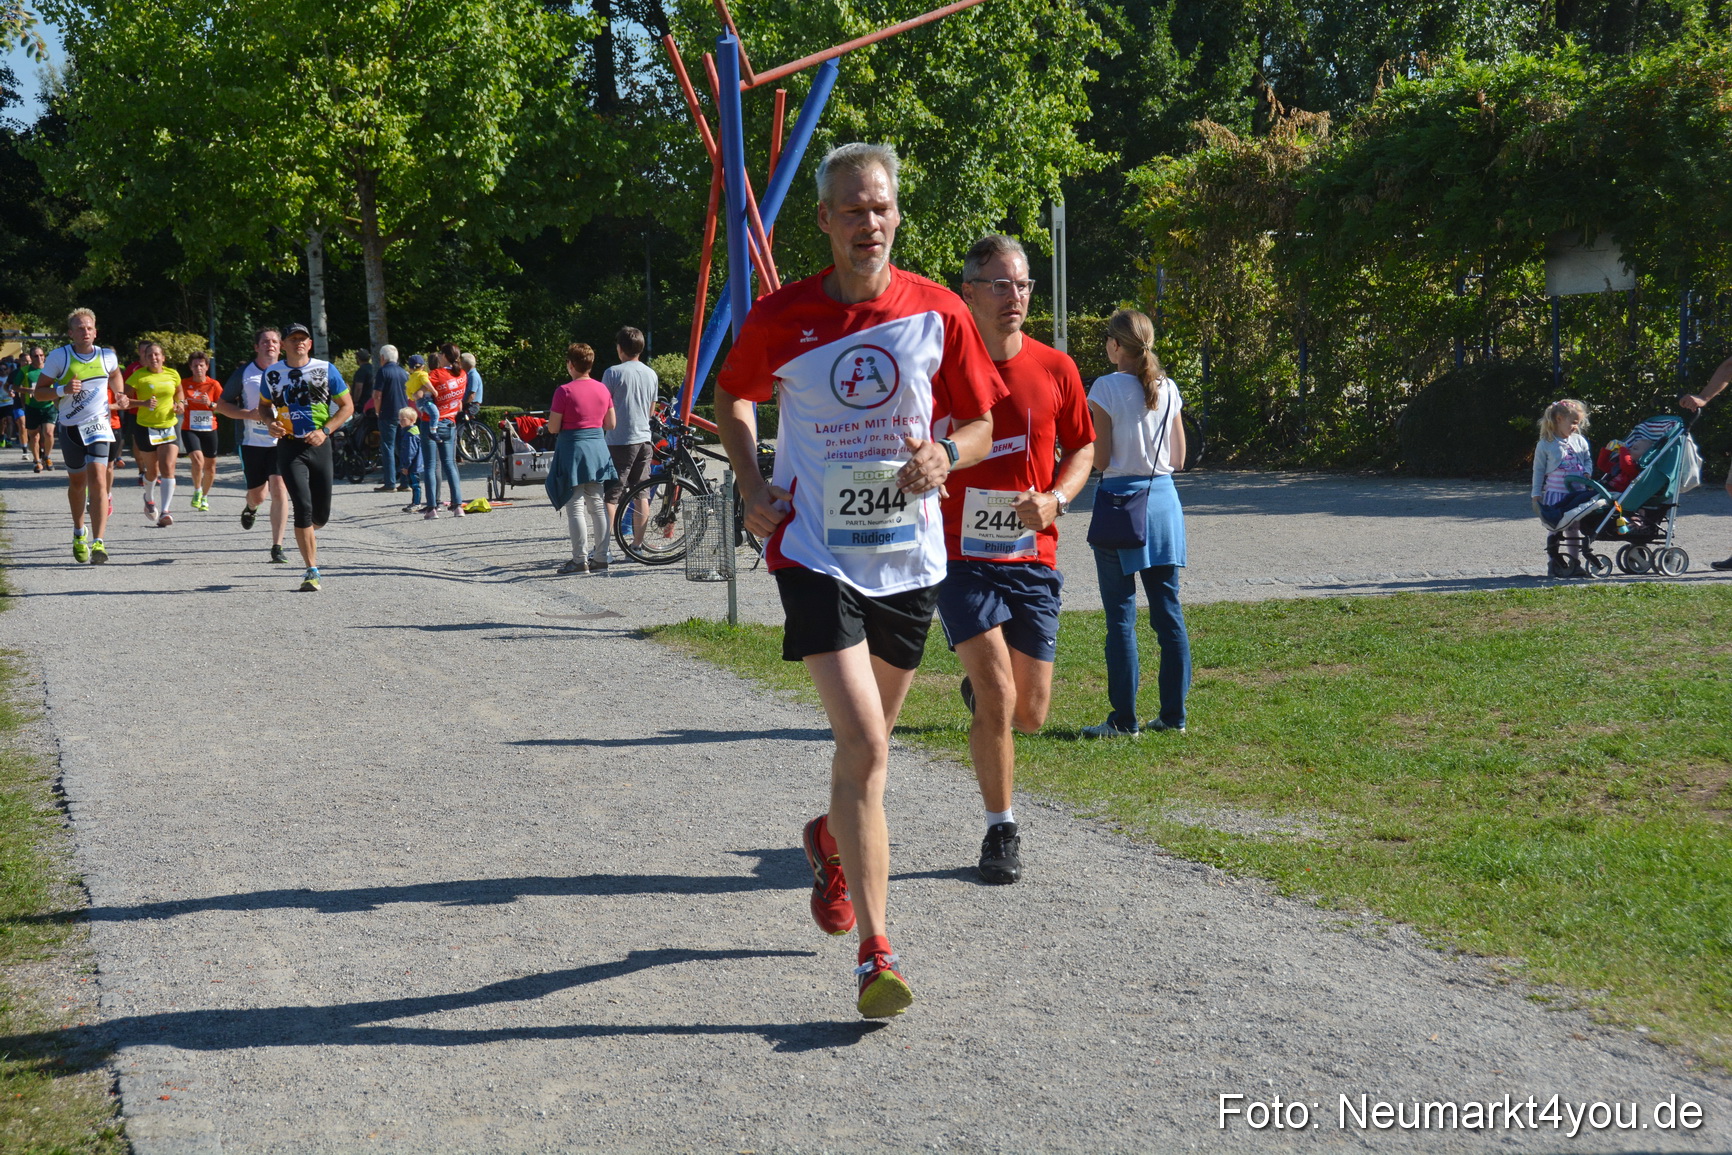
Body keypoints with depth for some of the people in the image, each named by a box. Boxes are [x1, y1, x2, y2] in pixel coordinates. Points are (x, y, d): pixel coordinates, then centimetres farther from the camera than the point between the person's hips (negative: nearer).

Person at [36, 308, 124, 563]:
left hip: (99, 426, -1)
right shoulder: (58, 357, -7)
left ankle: (98, 543, -22)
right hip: (70, 427, 1)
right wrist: (62, 390, -21)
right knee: (77, 482, 14)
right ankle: (79, 533, 39)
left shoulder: (108, 357, -1)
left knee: (98, 479, -17)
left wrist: (119, 396, 8)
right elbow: (39, 392, -4)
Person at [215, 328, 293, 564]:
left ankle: (277, 547, -10)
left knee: (279, 489, -15)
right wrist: (249, 414, -11)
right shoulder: (243, 374, 1)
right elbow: (222, 405, 6)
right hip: (253, 441, 1)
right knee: (257, 495, 9)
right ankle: (250, 507, 49)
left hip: (281, 441, -1)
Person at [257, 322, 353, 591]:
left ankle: (308, 533, 41)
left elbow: (347, 405, 4)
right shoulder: (272, 374, 5)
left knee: (321, 514, 3)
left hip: (319, 445, 1)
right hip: (289, 447, -1)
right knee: (303, 506, -14)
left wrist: (324, 431, -9)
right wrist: (270, 424, -4)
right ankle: (312, 571, -9)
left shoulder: (326, 370, 1)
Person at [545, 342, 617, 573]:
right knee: (597, 505, 11)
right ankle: (601, 557, 14)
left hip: (573, 450, -6)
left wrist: (551, 417, 9)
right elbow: (611, 424, 10)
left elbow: (553, 428, -11)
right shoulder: (602, 389, 5)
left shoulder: (565, 391, -12)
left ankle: (580, 560, -3)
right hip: (598, 449, 6)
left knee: (575, 507, -3)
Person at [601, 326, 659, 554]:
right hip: (644, 438, 6)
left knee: (611, 495, -5)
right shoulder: (651, 374, 9)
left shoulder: (614, 372, -9)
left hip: (620, 440, -6)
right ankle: (638, 545, 13)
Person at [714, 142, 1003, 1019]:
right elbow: (732, 396, 12)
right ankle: (876, 957, -11)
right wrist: (752, 486, -2)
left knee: (868, 739, 19)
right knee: (865, 746, -16)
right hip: (815, 551, -3)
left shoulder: (938, 313, -3)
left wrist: (944, 458, -14)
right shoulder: (780, 319, -7)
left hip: (909, 556, 3)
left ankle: (830, 839, 53)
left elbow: (980, 420, 8)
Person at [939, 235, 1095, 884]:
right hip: (961, 557, -3)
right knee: (997, 696, -13)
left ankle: (979, 691, 43)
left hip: (1032, 560, 3)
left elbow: (1082, 449, 13)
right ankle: (1001, 831, 6)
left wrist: (1055, 499, -6)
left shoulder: (1056, 370, 2)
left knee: (1030, 714, 7)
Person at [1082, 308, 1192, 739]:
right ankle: (1173, 713, 13)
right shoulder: (1168, 389, 6)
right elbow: (1178, 458, 10)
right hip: (1163, 498, 5)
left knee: (1121, 616, -1)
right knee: (1168, 611, 9)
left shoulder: (1107, 388, -9)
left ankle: (1124, 719, 1)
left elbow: (1100, 460, -11)